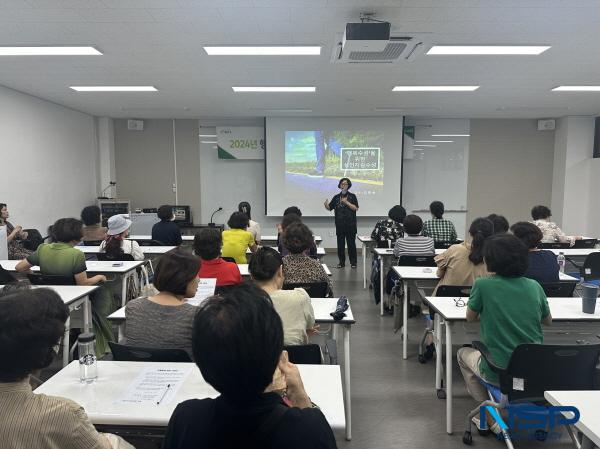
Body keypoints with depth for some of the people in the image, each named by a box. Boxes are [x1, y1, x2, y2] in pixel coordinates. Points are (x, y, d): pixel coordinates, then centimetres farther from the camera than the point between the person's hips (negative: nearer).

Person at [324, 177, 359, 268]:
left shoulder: (352, 196, 2)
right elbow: (329, 208, 7)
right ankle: (341, 262, 13)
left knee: (351, 243, 0)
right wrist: (326, 205, -15)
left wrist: (346, 202, -17)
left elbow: (356, 208, -8)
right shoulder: (336, 197, 9)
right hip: (339, 224, 3)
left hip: (350, 224, -2)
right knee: (340, 243, 4)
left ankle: (353, 262, 9)